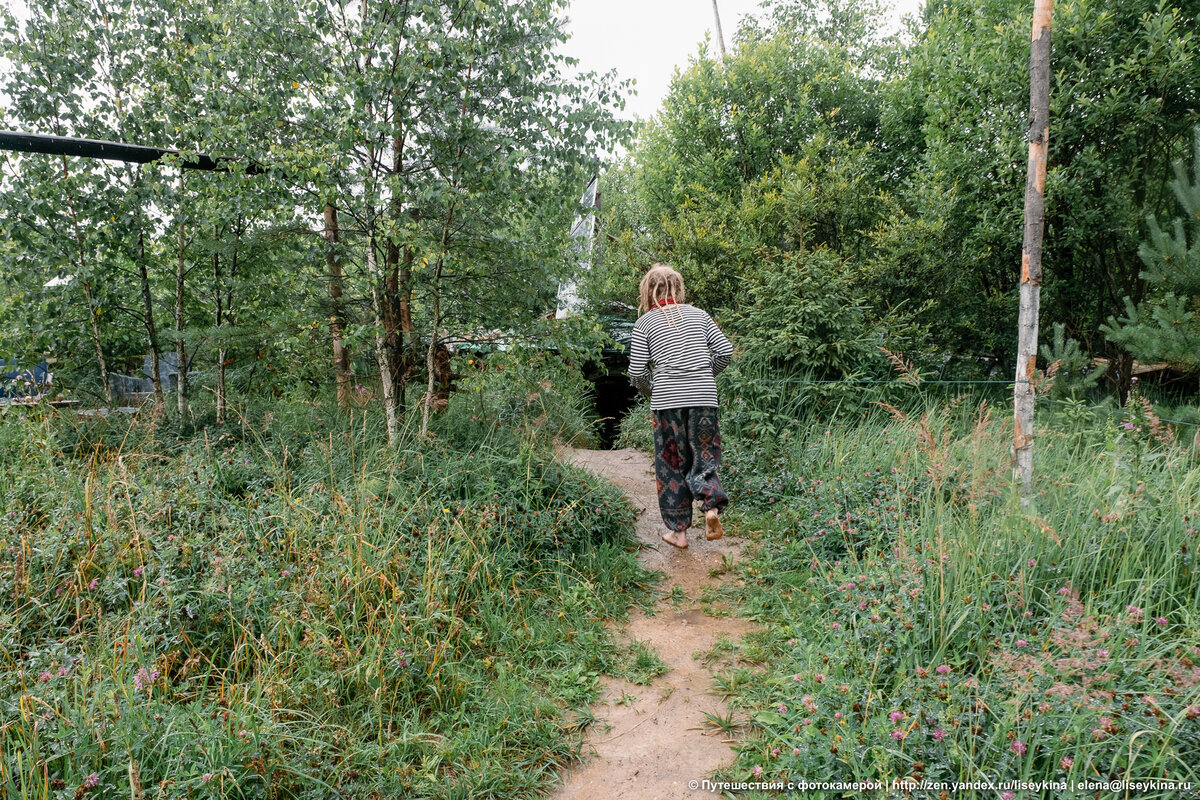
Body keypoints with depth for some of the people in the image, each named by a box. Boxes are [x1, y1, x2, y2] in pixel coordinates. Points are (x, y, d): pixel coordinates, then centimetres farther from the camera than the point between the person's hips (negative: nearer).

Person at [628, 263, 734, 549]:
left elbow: (637, 372, -1)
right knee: (703, 458, 14)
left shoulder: (644, 322, 3)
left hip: (667, 400, -2)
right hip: (704, 398, 2)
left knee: (670, 463, 10)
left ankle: (678, 531, 14)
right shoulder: (698, 314, 11)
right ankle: (712, 505, -11)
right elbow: (725, 351, 7)